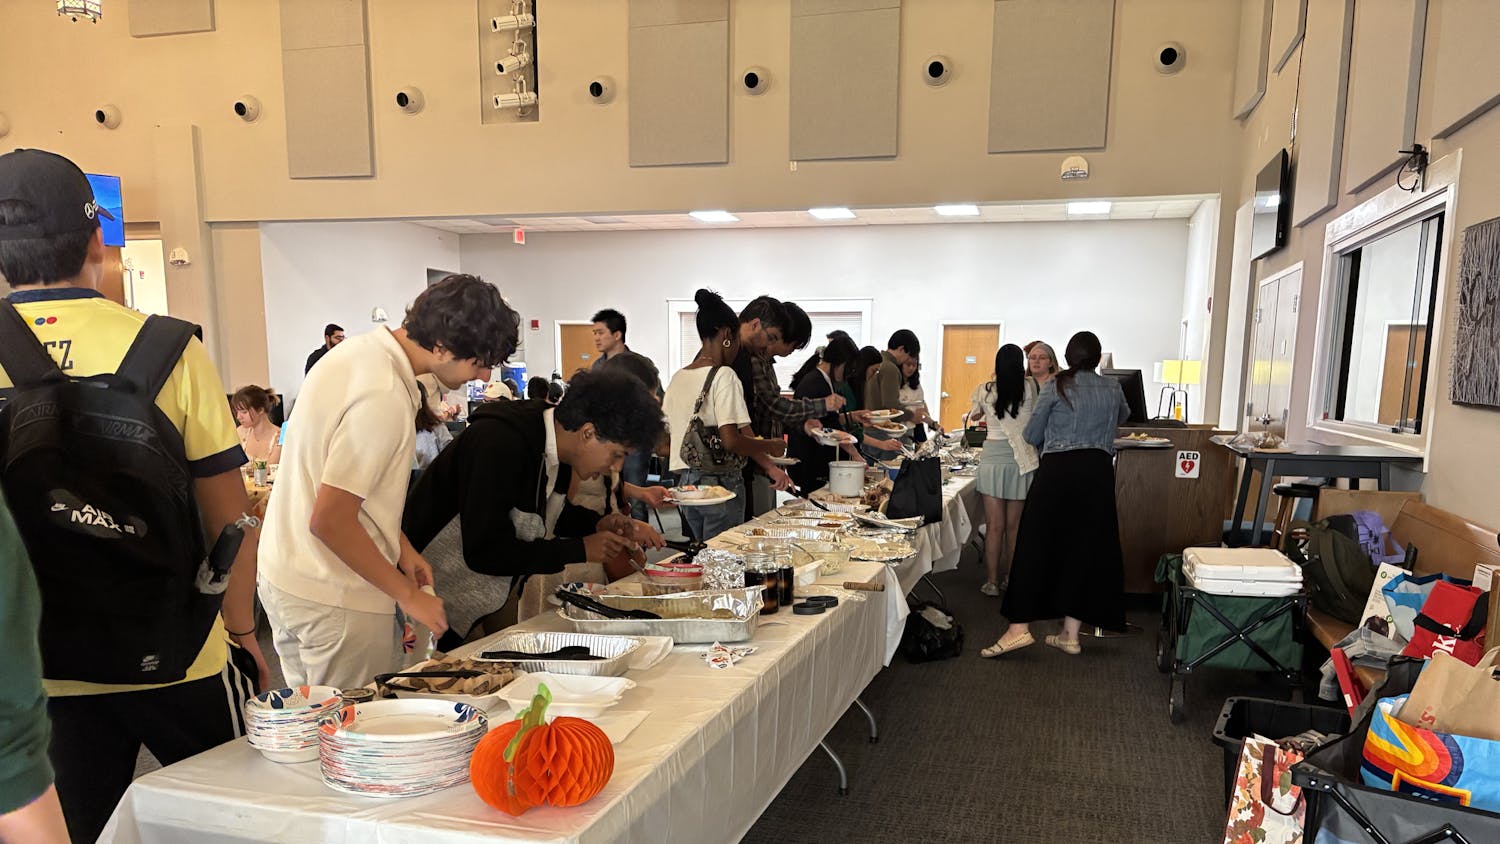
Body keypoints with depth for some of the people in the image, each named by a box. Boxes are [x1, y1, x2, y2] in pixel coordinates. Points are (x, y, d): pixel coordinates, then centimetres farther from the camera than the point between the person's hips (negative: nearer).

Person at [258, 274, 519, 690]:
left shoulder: (364, 350, 4)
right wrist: (407, 594, -15)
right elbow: (329, 521, -25)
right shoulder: (384, 400, -25)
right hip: (335, 600, -10)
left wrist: (401, 548, 12)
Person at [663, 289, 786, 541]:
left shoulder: (678, 377, 8)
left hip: (686, 482, 7)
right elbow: (731, 440, -22)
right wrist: (772, 447, -6)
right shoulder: (724, 376, -14)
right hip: (720, 483, -7)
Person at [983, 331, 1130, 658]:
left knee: (1036, 545, 1)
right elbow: (1122, 416, 34)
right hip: (1098, 470, 4)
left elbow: (1031, 435, 5)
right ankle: (1070, 634, 13)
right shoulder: (1113, 390, 10)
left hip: (1058, 469, -3)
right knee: (1085, 548, 8)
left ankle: (1020, 627, -3)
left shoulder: (1056, 386, 0)